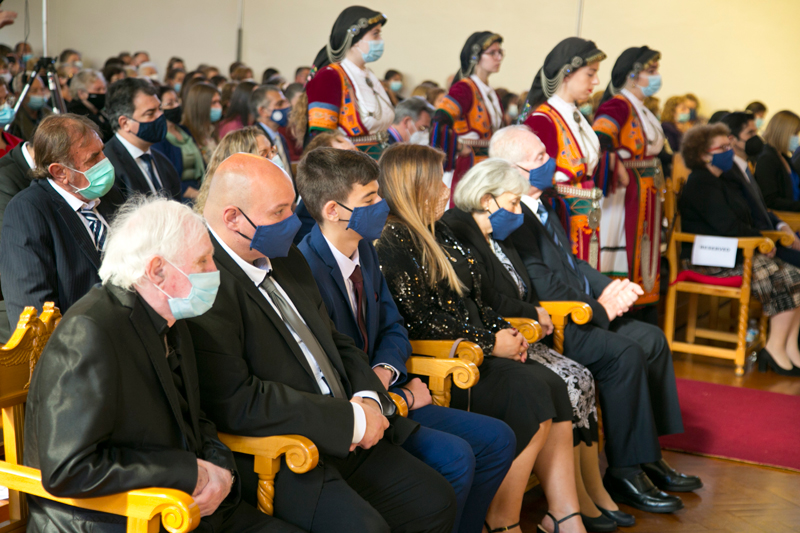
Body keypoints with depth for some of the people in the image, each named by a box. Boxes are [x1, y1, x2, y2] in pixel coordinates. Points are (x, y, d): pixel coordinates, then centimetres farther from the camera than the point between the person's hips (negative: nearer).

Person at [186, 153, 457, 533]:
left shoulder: (287, 259, 14)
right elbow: (235, 403, -24)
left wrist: (368, 399, -1)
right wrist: (352, 419, -19)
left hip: (345, 440, 9)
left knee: (437, 502, 2)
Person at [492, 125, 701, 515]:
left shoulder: (539, 208, 16)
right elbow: (543, 285, -23)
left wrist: (608, 288, 4)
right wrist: (598, 310, -15)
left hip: (578, 314, 11)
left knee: (651, 339, 8)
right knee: (625, 355, -25)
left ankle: (649, 457, 12)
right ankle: (624, 473, -14)